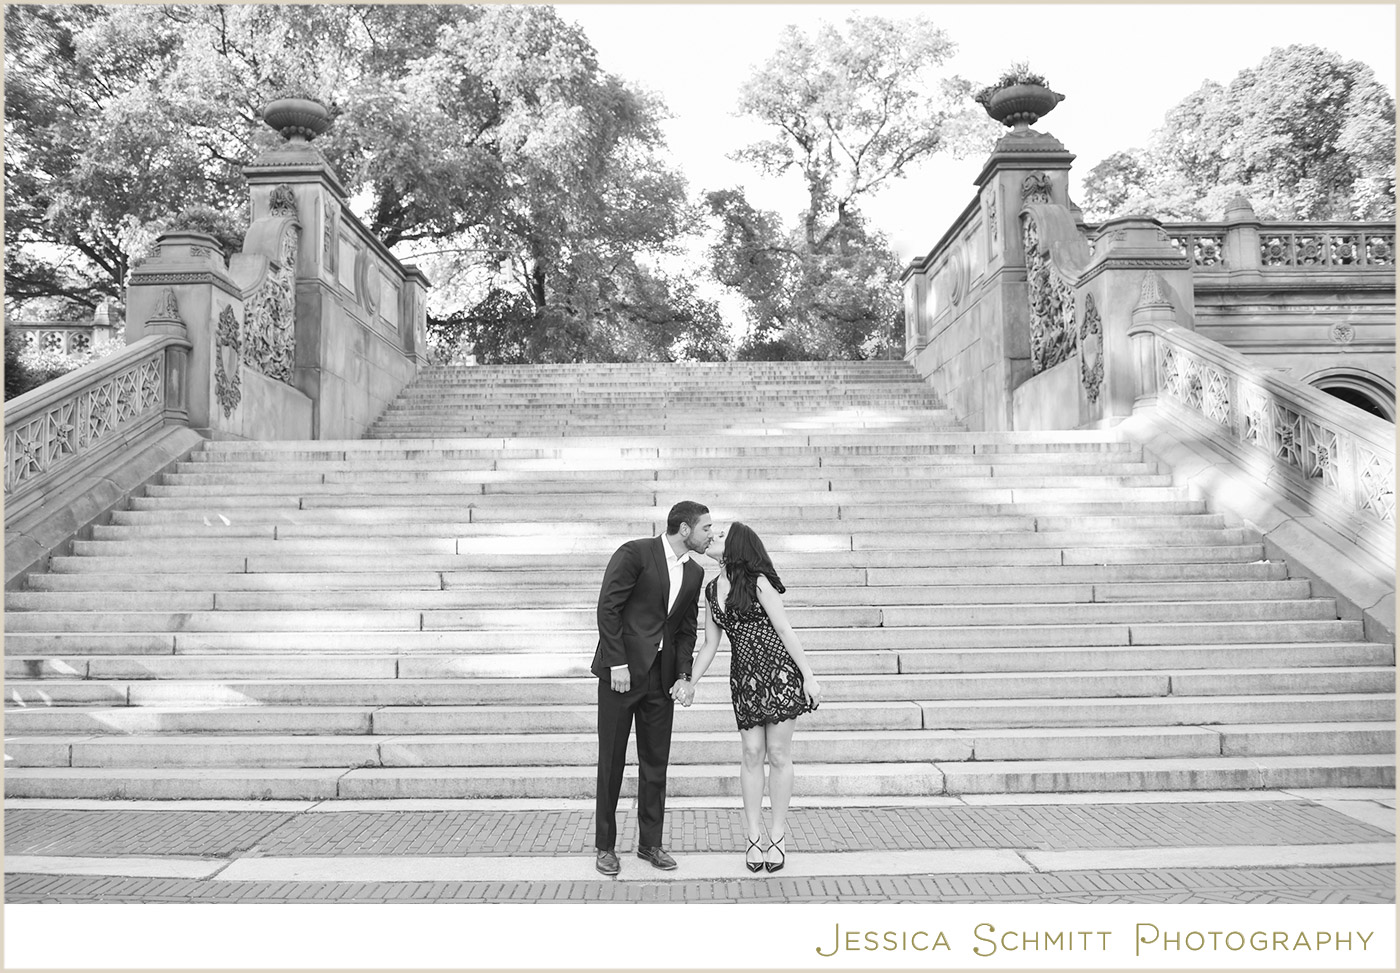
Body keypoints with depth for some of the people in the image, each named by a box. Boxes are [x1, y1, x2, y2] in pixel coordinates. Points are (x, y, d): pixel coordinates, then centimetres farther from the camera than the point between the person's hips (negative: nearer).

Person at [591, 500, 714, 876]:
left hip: (661, 676, 6)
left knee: (656, 762, 9)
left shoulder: (694, 573, 10)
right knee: (611, 761, 3)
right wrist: (617, 664, -16)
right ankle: (605, 846, 15)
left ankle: (650, 843, 21)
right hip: (621, 672, -6)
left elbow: (687, 630, 14)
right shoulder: (634, 553, -11)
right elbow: (608, 608, -13)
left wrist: (684, 675, 1)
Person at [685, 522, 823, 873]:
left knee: (778, 753, 1)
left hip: (780, 671, -5)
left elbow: (785, 630, -8)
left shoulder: (757, 582, -7)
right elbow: (710, 644, 16)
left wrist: (808, 675, -10)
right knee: (752, 753, 2)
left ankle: (778, 835, 11)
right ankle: (754, 836, 12)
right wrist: (692, 684, 11)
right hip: (744, 676, 5)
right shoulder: (711, 591, 11)